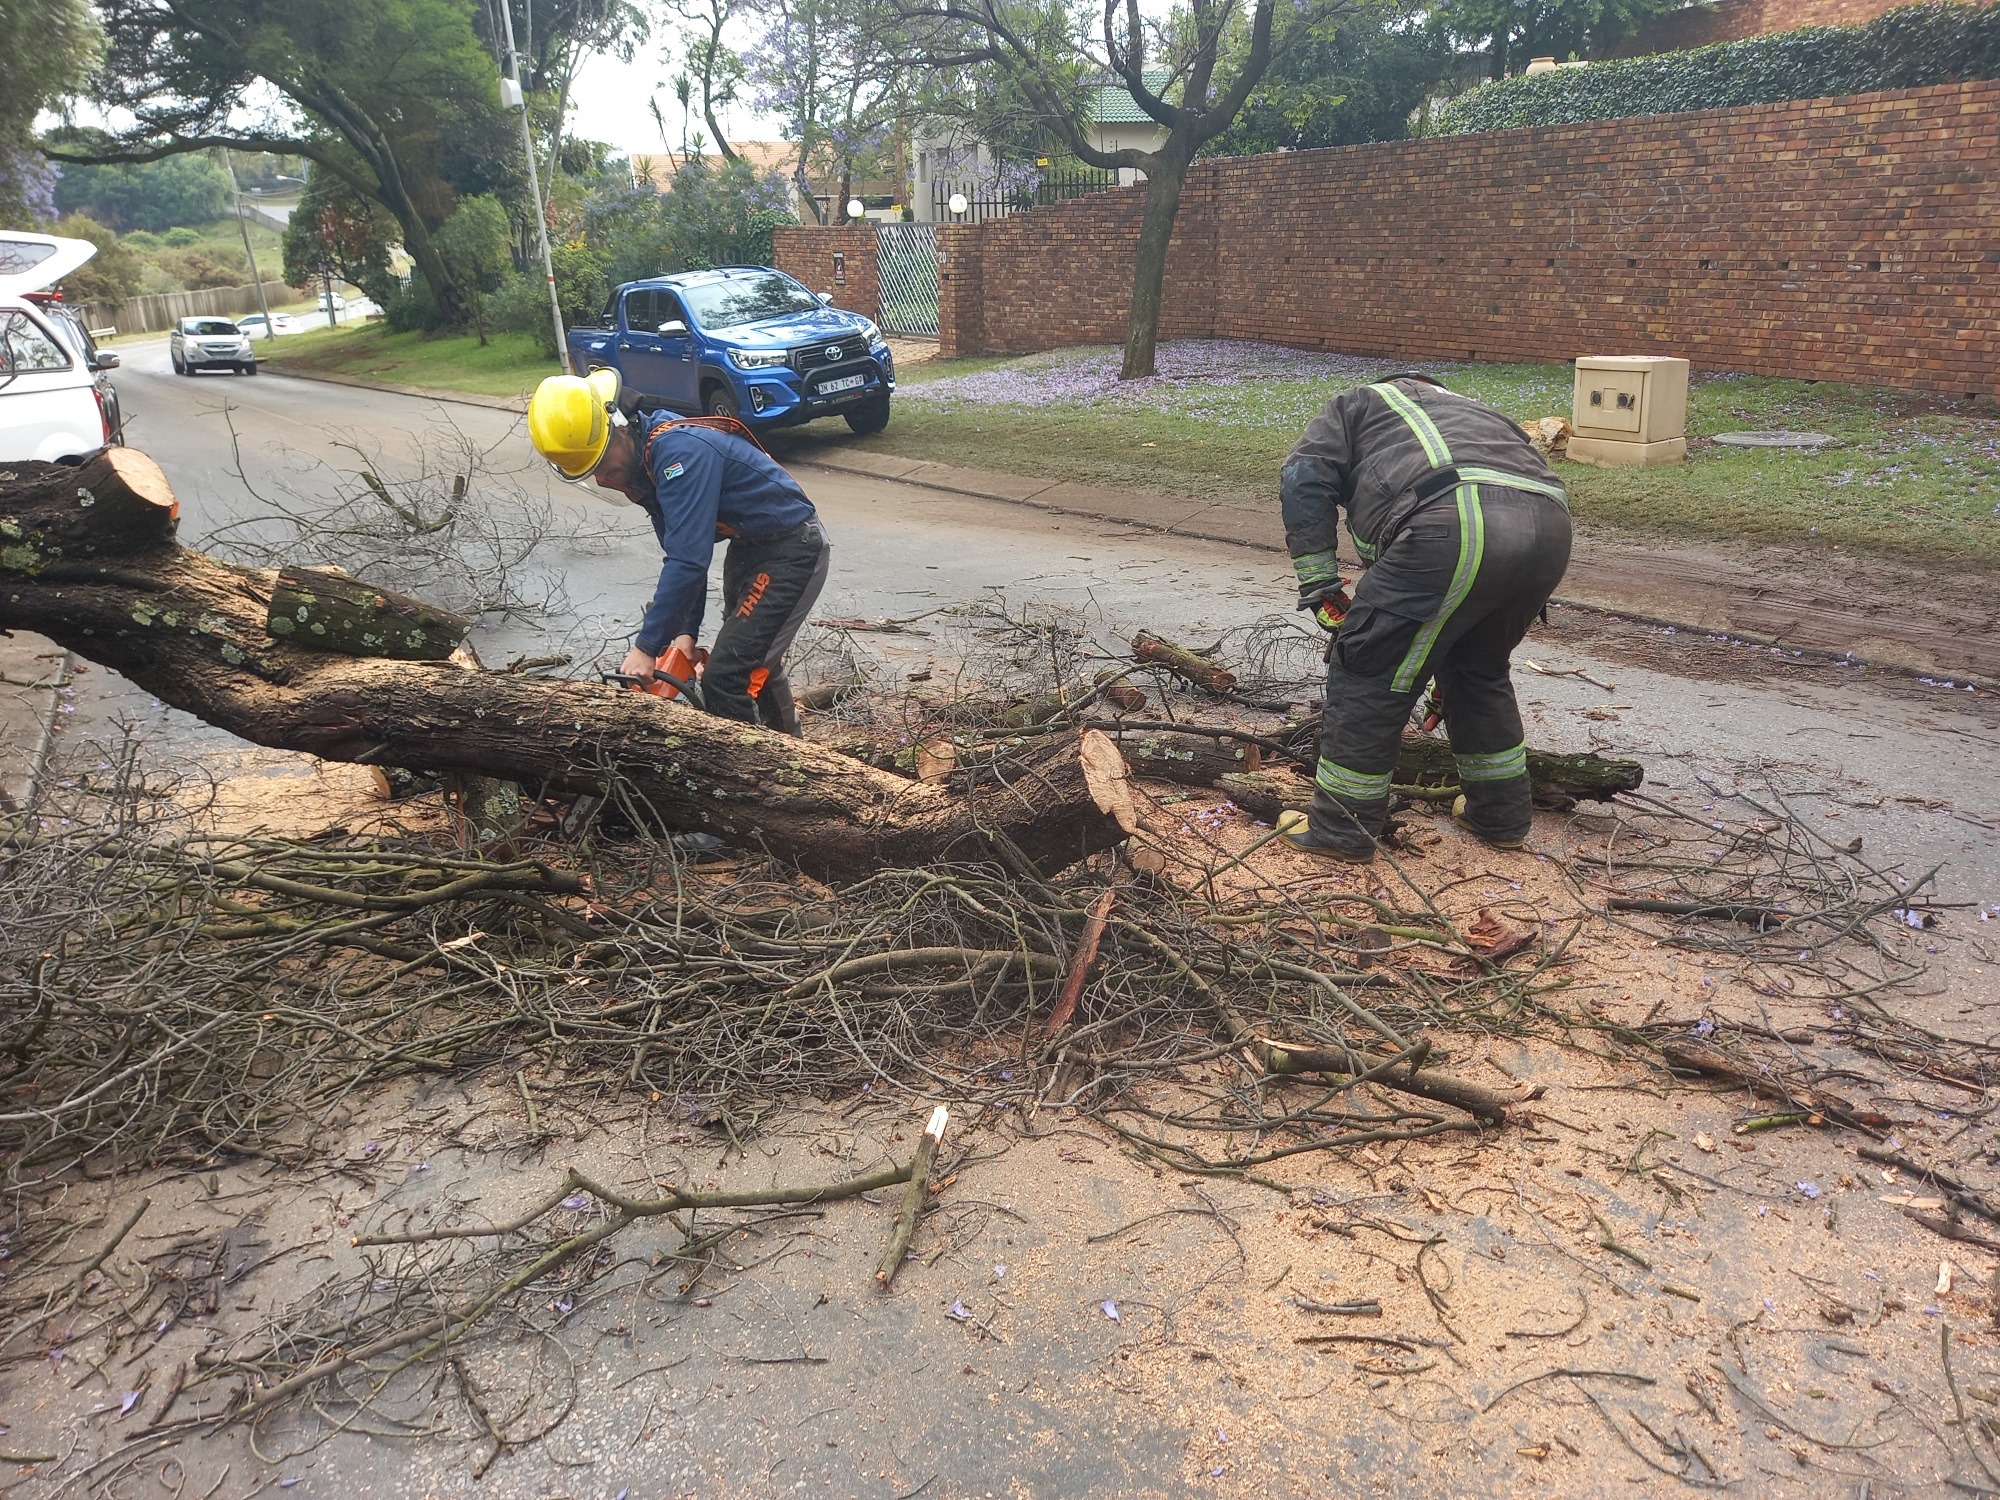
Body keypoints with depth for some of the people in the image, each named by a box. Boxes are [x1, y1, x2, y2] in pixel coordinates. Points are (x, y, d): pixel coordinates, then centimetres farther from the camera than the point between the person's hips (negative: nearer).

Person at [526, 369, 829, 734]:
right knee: (755, 663, 24)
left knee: (724, 679, -14)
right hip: (749, 549, 11)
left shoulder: (678, 450, -27)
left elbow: (688, 560, -32)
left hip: (791, 550, -11)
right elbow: (678, 553, 7)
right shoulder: (642, 464, 3)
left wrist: (646, 646, -28)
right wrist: (686, 632, -3)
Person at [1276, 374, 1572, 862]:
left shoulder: (1356, 403, 31)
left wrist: (1320, 587, 11)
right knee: (1480, 669, 27)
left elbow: (1304, 477, 10)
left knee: (1369, 671, 7)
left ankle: (1341, 827, 14)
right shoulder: (1472, 410, 44)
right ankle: (1502, 815, 37)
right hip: (1549, 527, 7)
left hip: (1454, 525, -7)